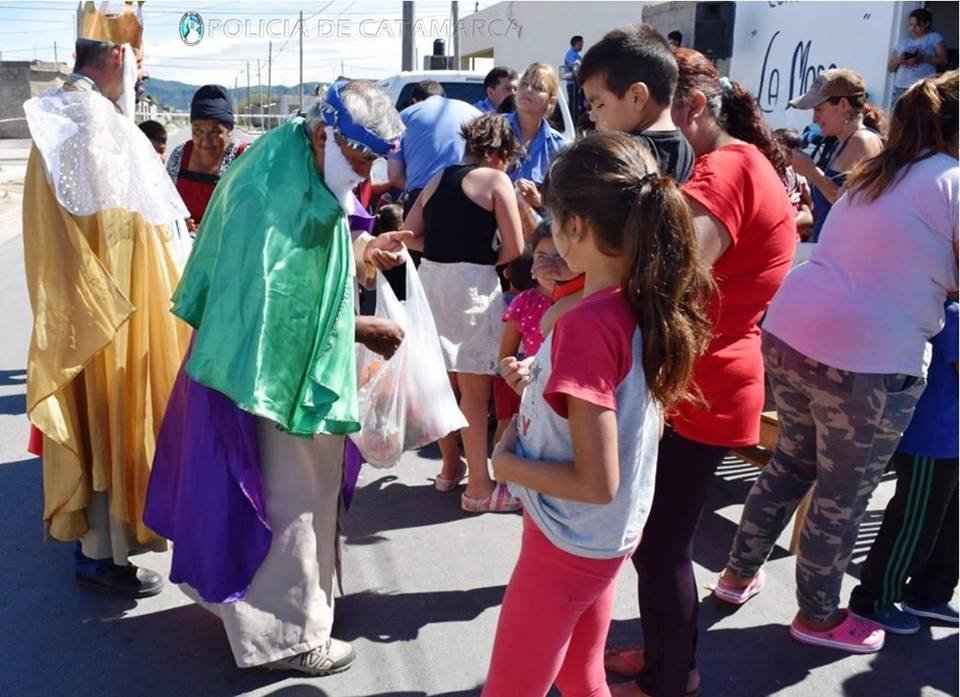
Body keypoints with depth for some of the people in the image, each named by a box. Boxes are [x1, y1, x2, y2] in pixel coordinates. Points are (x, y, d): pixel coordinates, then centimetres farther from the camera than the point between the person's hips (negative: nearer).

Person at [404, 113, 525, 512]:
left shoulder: (439, 179, 15)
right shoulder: (496, 180, -2)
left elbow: (409, 236, 13)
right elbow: (515, 247, -8)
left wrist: (445, 250, 12)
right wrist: (486, 260, 9)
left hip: (430, 278, 7)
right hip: (472, 283, -7)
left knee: (444, 381, 19)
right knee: (476, 390, 0)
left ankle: (451, 467, 34)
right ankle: (479, 487, 6)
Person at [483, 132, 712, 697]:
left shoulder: (588, 323, -29)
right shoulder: (654, 302, -4)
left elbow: (597, 482, -28)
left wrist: (506, 463, -13)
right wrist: (546, 380, 2)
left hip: (567, 546, -8)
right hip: (614, 537, 8)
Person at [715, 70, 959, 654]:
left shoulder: (874, 175, 16)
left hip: (790, 332, 8)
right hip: (868, 357, -8)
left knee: (792, 462, 25)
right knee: (843, 496, 11)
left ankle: (740, 572, 39)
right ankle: (819, 616, 30)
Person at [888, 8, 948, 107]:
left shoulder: (934, 38, 8)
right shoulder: (902, 41, 19)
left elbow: (944, 59, -3)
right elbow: (890, 67, 19)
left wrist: (923, 58, -17)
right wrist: (898, 60, -5)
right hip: (900, 88, 4)